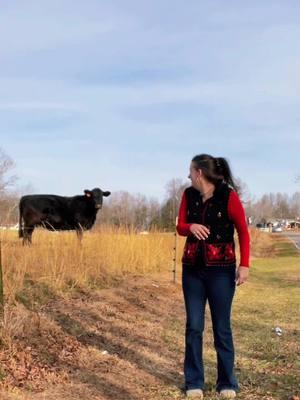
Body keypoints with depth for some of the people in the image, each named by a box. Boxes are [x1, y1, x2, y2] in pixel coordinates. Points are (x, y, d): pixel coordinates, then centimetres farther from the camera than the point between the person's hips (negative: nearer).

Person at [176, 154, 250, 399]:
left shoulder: (228, 196, -10)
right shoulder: (189, 195, 4)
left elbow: (243, 232, -7)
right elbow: (180, 227, 5)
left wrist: (244, 265, -15)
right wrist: (191, 226, -18)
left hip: (221, 269, -4)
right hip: (192, 268, 4)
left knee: (222, 327, 3)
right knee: (194, 326, 6)